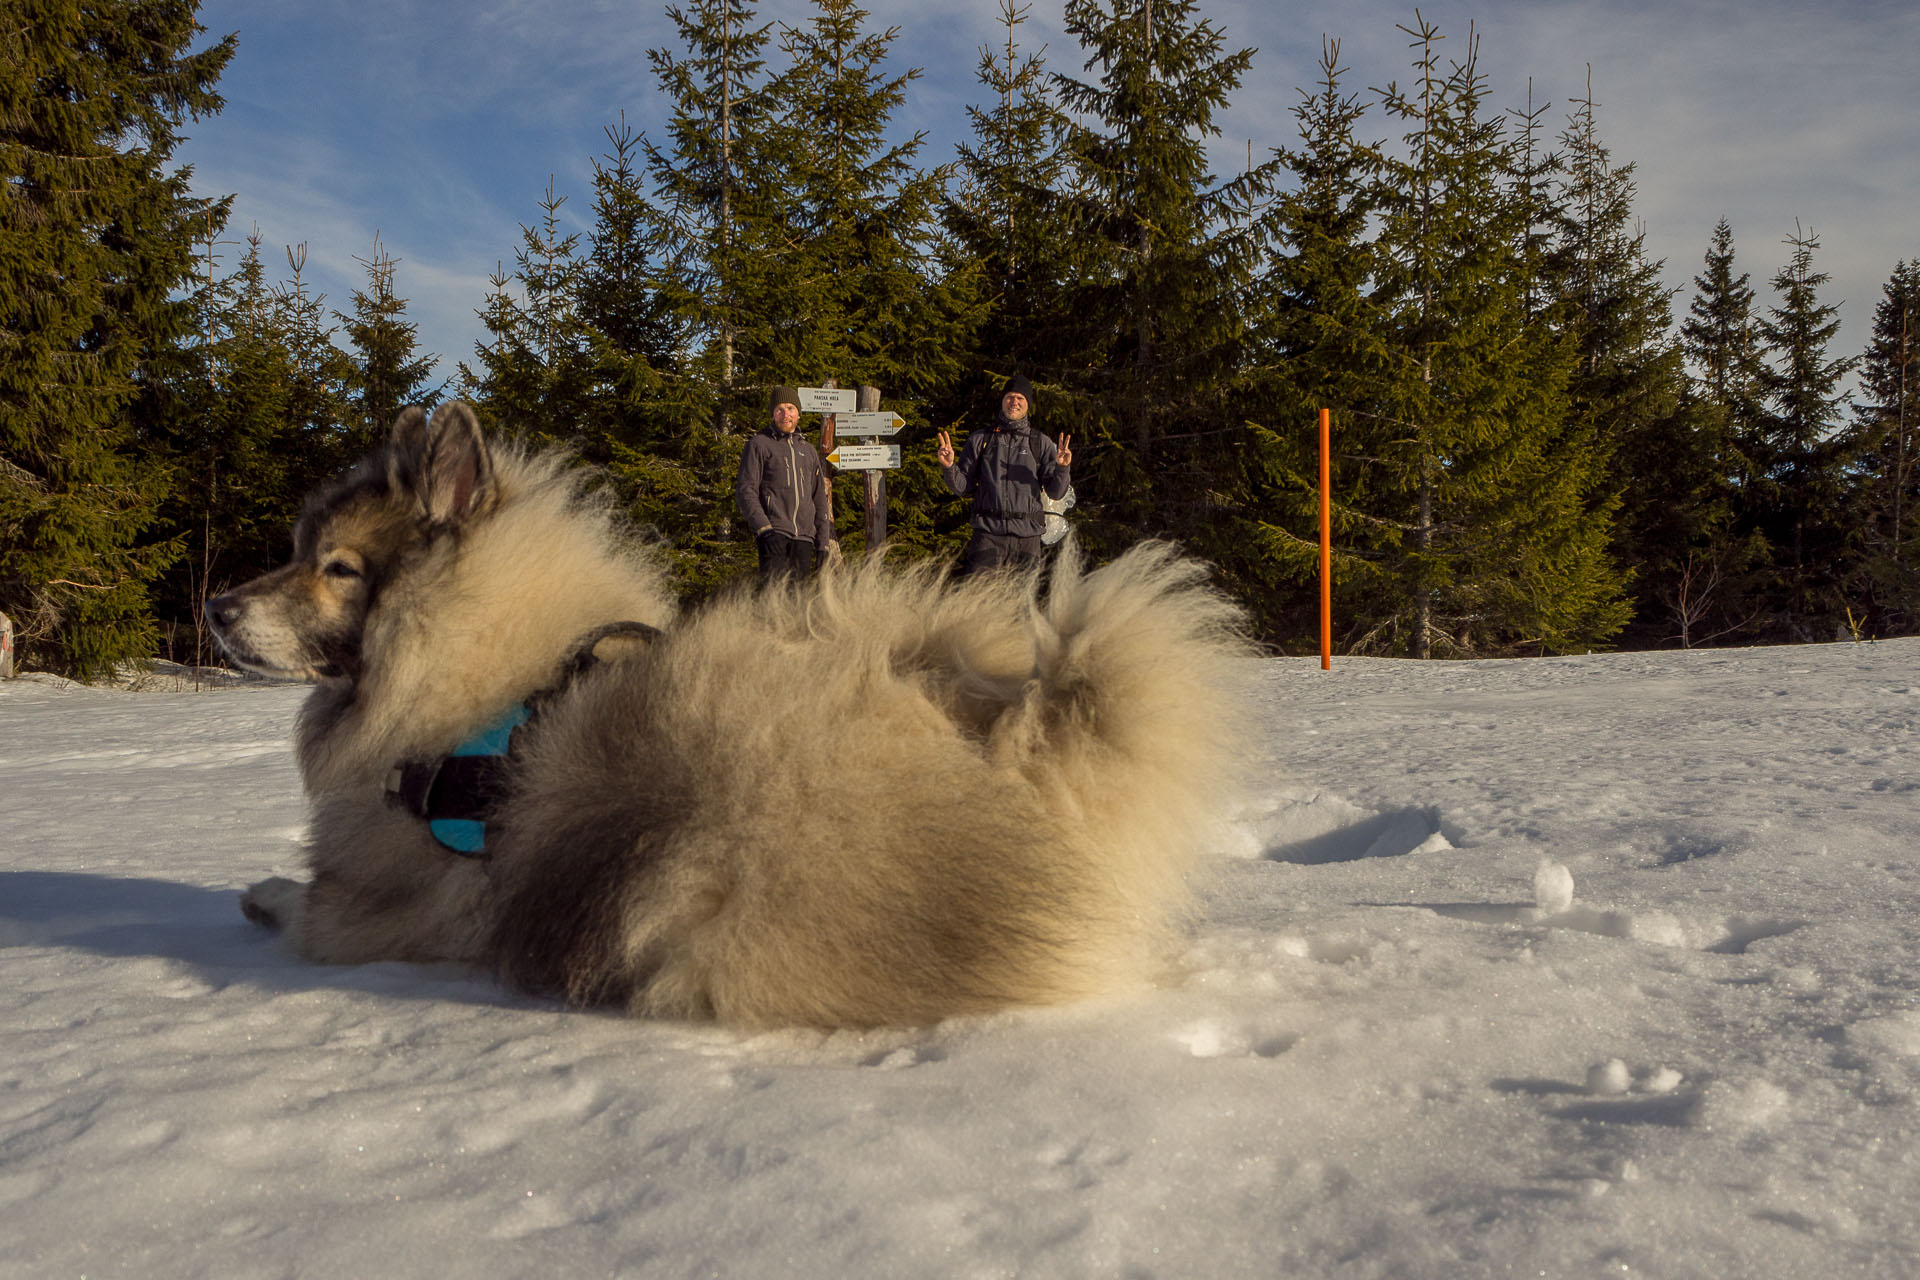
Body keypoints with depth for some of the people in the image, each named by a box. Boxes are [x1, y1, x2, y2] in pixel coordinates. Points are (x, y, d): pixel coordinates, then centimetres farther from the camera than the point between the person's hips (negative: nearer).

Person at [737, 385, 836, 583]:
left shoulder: (808, 450, 22)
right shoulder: (759, 445, 6)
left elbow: (820, 500, 22)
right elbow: (745, 490, -2)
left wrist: (824, 543, 13)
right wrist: (762, 526, -17)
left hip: (804, 537, 5)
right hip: (773, 534, -5)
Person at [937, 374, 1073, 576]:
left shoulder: (1041, 444, 11)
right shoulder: (980, 440, 11)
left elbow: (1056, 493, 5)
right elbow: (962, 487, 11)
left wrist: (1062, 468, -13)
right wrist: (949, 467, -8)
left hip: (1028, 537, 1)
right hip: (988, 534, -1)